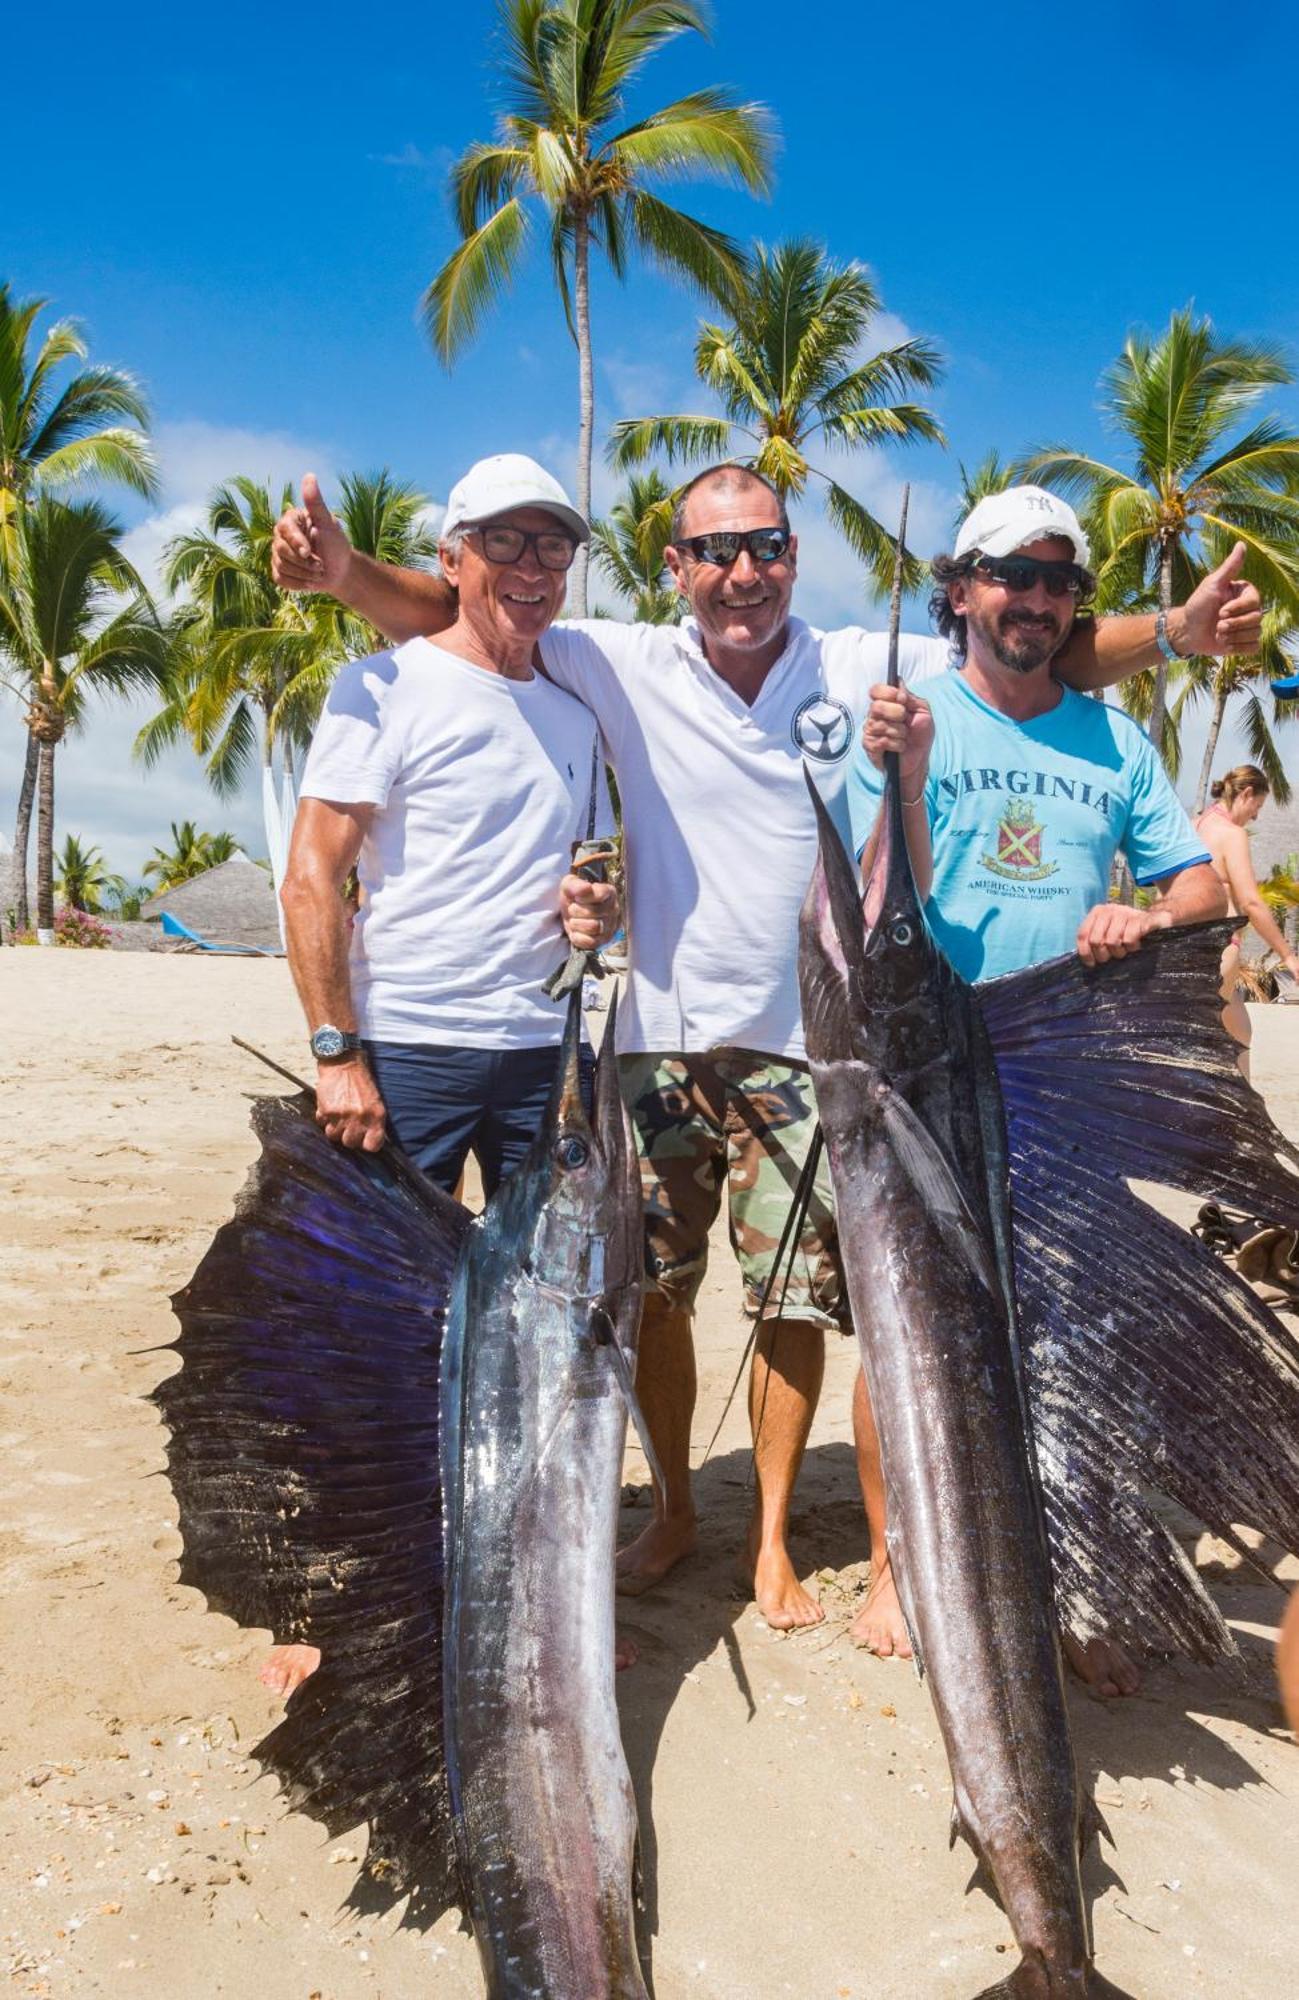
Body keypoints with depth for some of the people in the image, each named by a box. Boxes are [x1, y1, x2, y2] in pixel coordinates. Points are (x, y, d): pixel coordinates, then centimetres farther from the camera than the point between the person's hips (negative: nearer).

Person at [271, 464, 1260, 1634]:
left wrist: (1175, 630, -10)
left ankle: (772, 1537, 26)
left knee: (798, 1298, 5)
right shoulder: (627, 670, -2)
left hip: (801, 1044, 0)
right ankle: (676, 1512, 33)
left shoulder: (865, 669, 0)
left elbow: (1053, 656, 4)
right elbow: (455, 617, -1)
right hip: (660, 1040, 1)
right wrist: (344, 570, -18)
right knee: (653, 1294, 10)